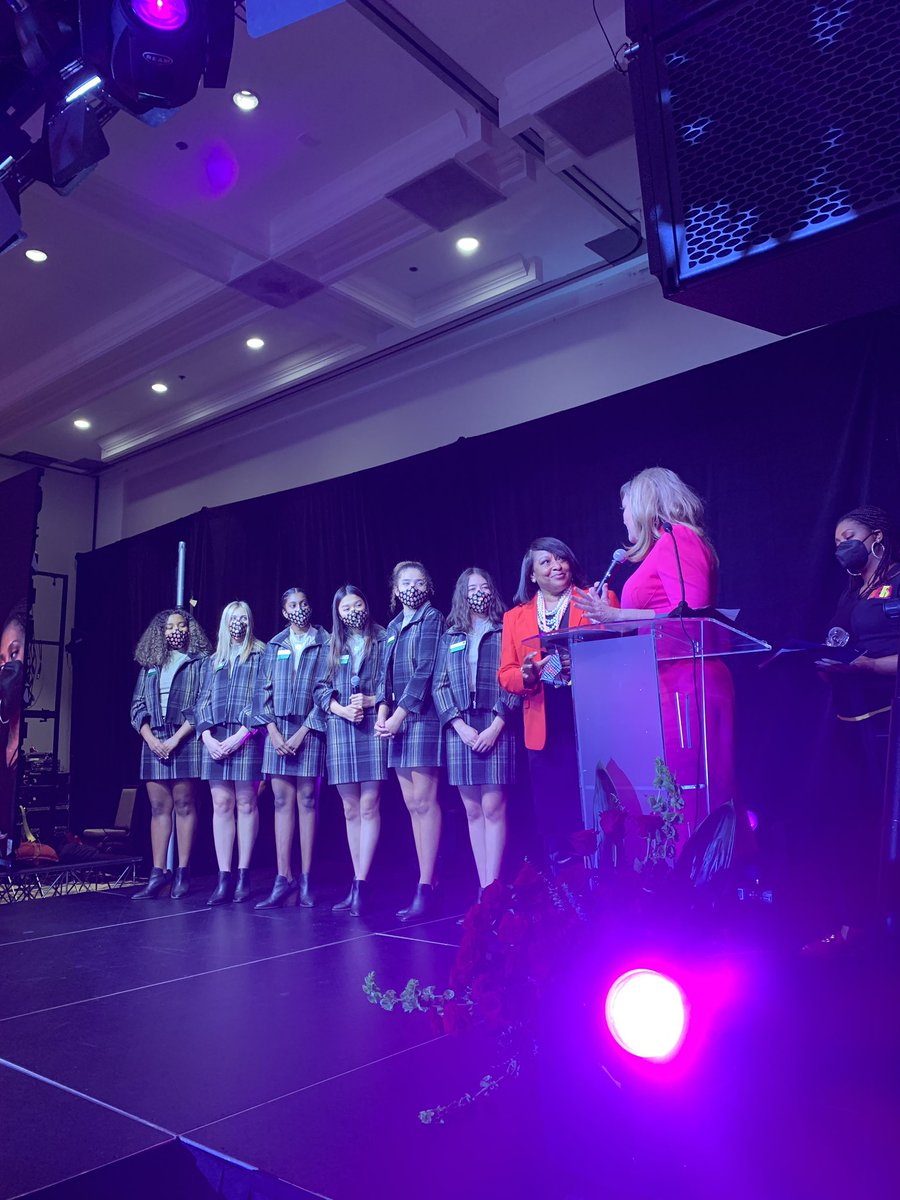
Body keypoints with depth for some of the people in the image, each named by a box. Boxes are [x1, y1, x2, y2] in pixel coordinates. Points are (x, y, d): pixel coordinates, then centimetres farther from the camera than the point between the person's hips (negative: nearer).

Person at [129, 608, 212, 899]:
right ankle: (158, 872, 9)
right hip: (154, 742, 4)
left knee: (184, 805, -2)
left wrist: (175, 739, -12)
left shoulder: (200, 662, 2)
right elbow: (137, 705, 12)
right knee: (158, 807, 5)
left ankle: (183, 873, 3)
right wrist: (150, 738, -3)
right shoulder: (150, 665, 16)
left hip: (185, 741, -4)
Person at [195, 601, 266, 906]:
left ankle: (243, 876, 5)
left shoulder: (260, 655, 4)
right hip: (215, 739, 4)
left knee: (246, 804, -1)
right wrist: (207, 737, -2)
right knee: (221, 805, 1)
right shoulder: (213, 660, 19)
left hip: (246, 737, -4)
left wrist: (240, 736, -13)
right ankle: (224, 878, 3)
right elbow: (203, 700, 14)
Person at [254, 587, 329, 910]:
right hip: (278, 729, 3)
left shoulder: (325, 645, 3)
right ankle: (283, 878, 4)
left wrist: (303, 732, -9)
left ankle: (305, 878, 4)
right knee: (281, 801, 2)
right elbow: (264, 690, 9)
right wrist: (273, 731, -4)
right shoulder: (274, 646, 13)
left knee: (307, 800, -1)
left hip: (309, 729, -3)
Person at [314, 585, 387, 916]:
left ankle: (361, 884, -8)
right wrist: (342, 710, -7)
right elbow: (320, 689, 9)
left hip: (373, 726, -3)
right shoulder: (331, 646, 16)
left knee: (369, 806, -9)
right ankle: (358, 884, 11)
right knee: (350, 809, 5)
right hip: (340, 729, 4)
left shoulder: (383, 640, 7)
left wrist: (371, 700, -12)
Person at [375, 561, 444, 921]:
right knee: (412, 803, 6)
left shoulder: (432, 618, -2)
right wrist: (382, 713, -1)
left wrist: (399, 715, -14)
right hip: (396, 720, 7)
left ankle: (425, 888, -6)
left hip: (422, 716, -7)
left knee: (423, 801, -9)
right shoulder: (393, 627, 19)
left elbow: (425, 671, -11)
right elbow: (385, 675, 16)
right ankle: (427, 882, 12)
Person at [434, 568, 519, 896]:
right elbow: (439, 685, 9)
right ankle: (483, 887, 9)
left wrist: (496, 726, -11)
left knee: (493, 807, -8)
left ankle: (493, 885, -4)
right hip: (459, 730, 3)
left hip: (495, 727, -3)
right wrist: (460, 725, -4)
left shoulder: (505, 632, 6)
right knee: (472, 810, 4)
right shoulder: (450, 637, 14)